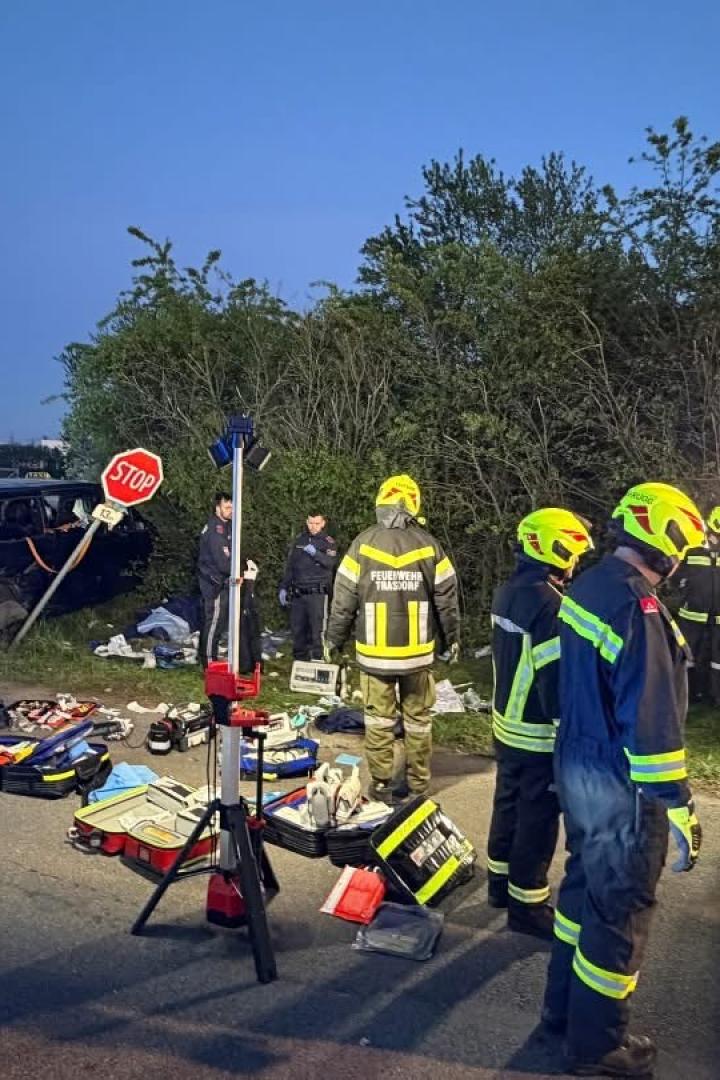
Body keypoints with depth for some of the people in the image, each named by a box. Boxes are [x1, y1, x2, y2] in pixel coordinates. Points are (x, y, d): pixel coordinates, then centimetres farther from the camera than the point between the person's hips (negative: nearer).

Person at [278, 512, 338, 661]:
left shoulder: (328, 542, 2)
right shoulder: (299, 540, 14)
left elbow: (331, 562, -15)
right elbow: (289, 566, 18)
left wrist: (315, 553, -28)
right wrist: (284, 587, 15)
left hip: (317, 593, -4)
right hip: (298, 593, 4)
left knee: (317, 629, -9)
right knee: (297, 628, 7)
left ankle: (318, 659, -6)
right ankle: (299, 659, 16)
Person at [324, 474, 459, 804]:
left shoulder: (363, 544, -6)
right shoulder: (429, 545, -4)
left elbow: (344, 600, -3)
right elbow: (447, 600, 1)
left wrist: (333, 640, 10)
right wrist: (451, 639, 16)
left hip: (374, 652, -1)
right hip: (418, 651, 1)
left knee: (378, 718, 9)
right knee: (418, 718, 12)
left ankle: (380, 784, 14)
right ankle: (418, 783, 21)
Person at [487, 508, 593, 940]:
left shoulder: (507, 593, 5)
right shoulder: (549, 603, -24)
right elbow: (558, 677, -24)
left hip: (507, 725, 9)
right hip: (540, 736, -9)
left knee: (509, 804, 21)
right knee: (538, 819, 4)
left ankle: (501, 882, 35)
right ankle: (527, 904, 16)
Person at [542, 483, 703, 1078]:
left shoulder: (586, 588, 4)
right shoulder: (639, 609, -25)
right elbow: (652, 722, -26)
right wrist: (677, 810, -20)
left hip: (577, 767, 9)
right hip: (621, 788, -9)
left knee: (584, 884, 23)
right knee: (620, 910, 8)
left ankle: (564, 1005, 40)